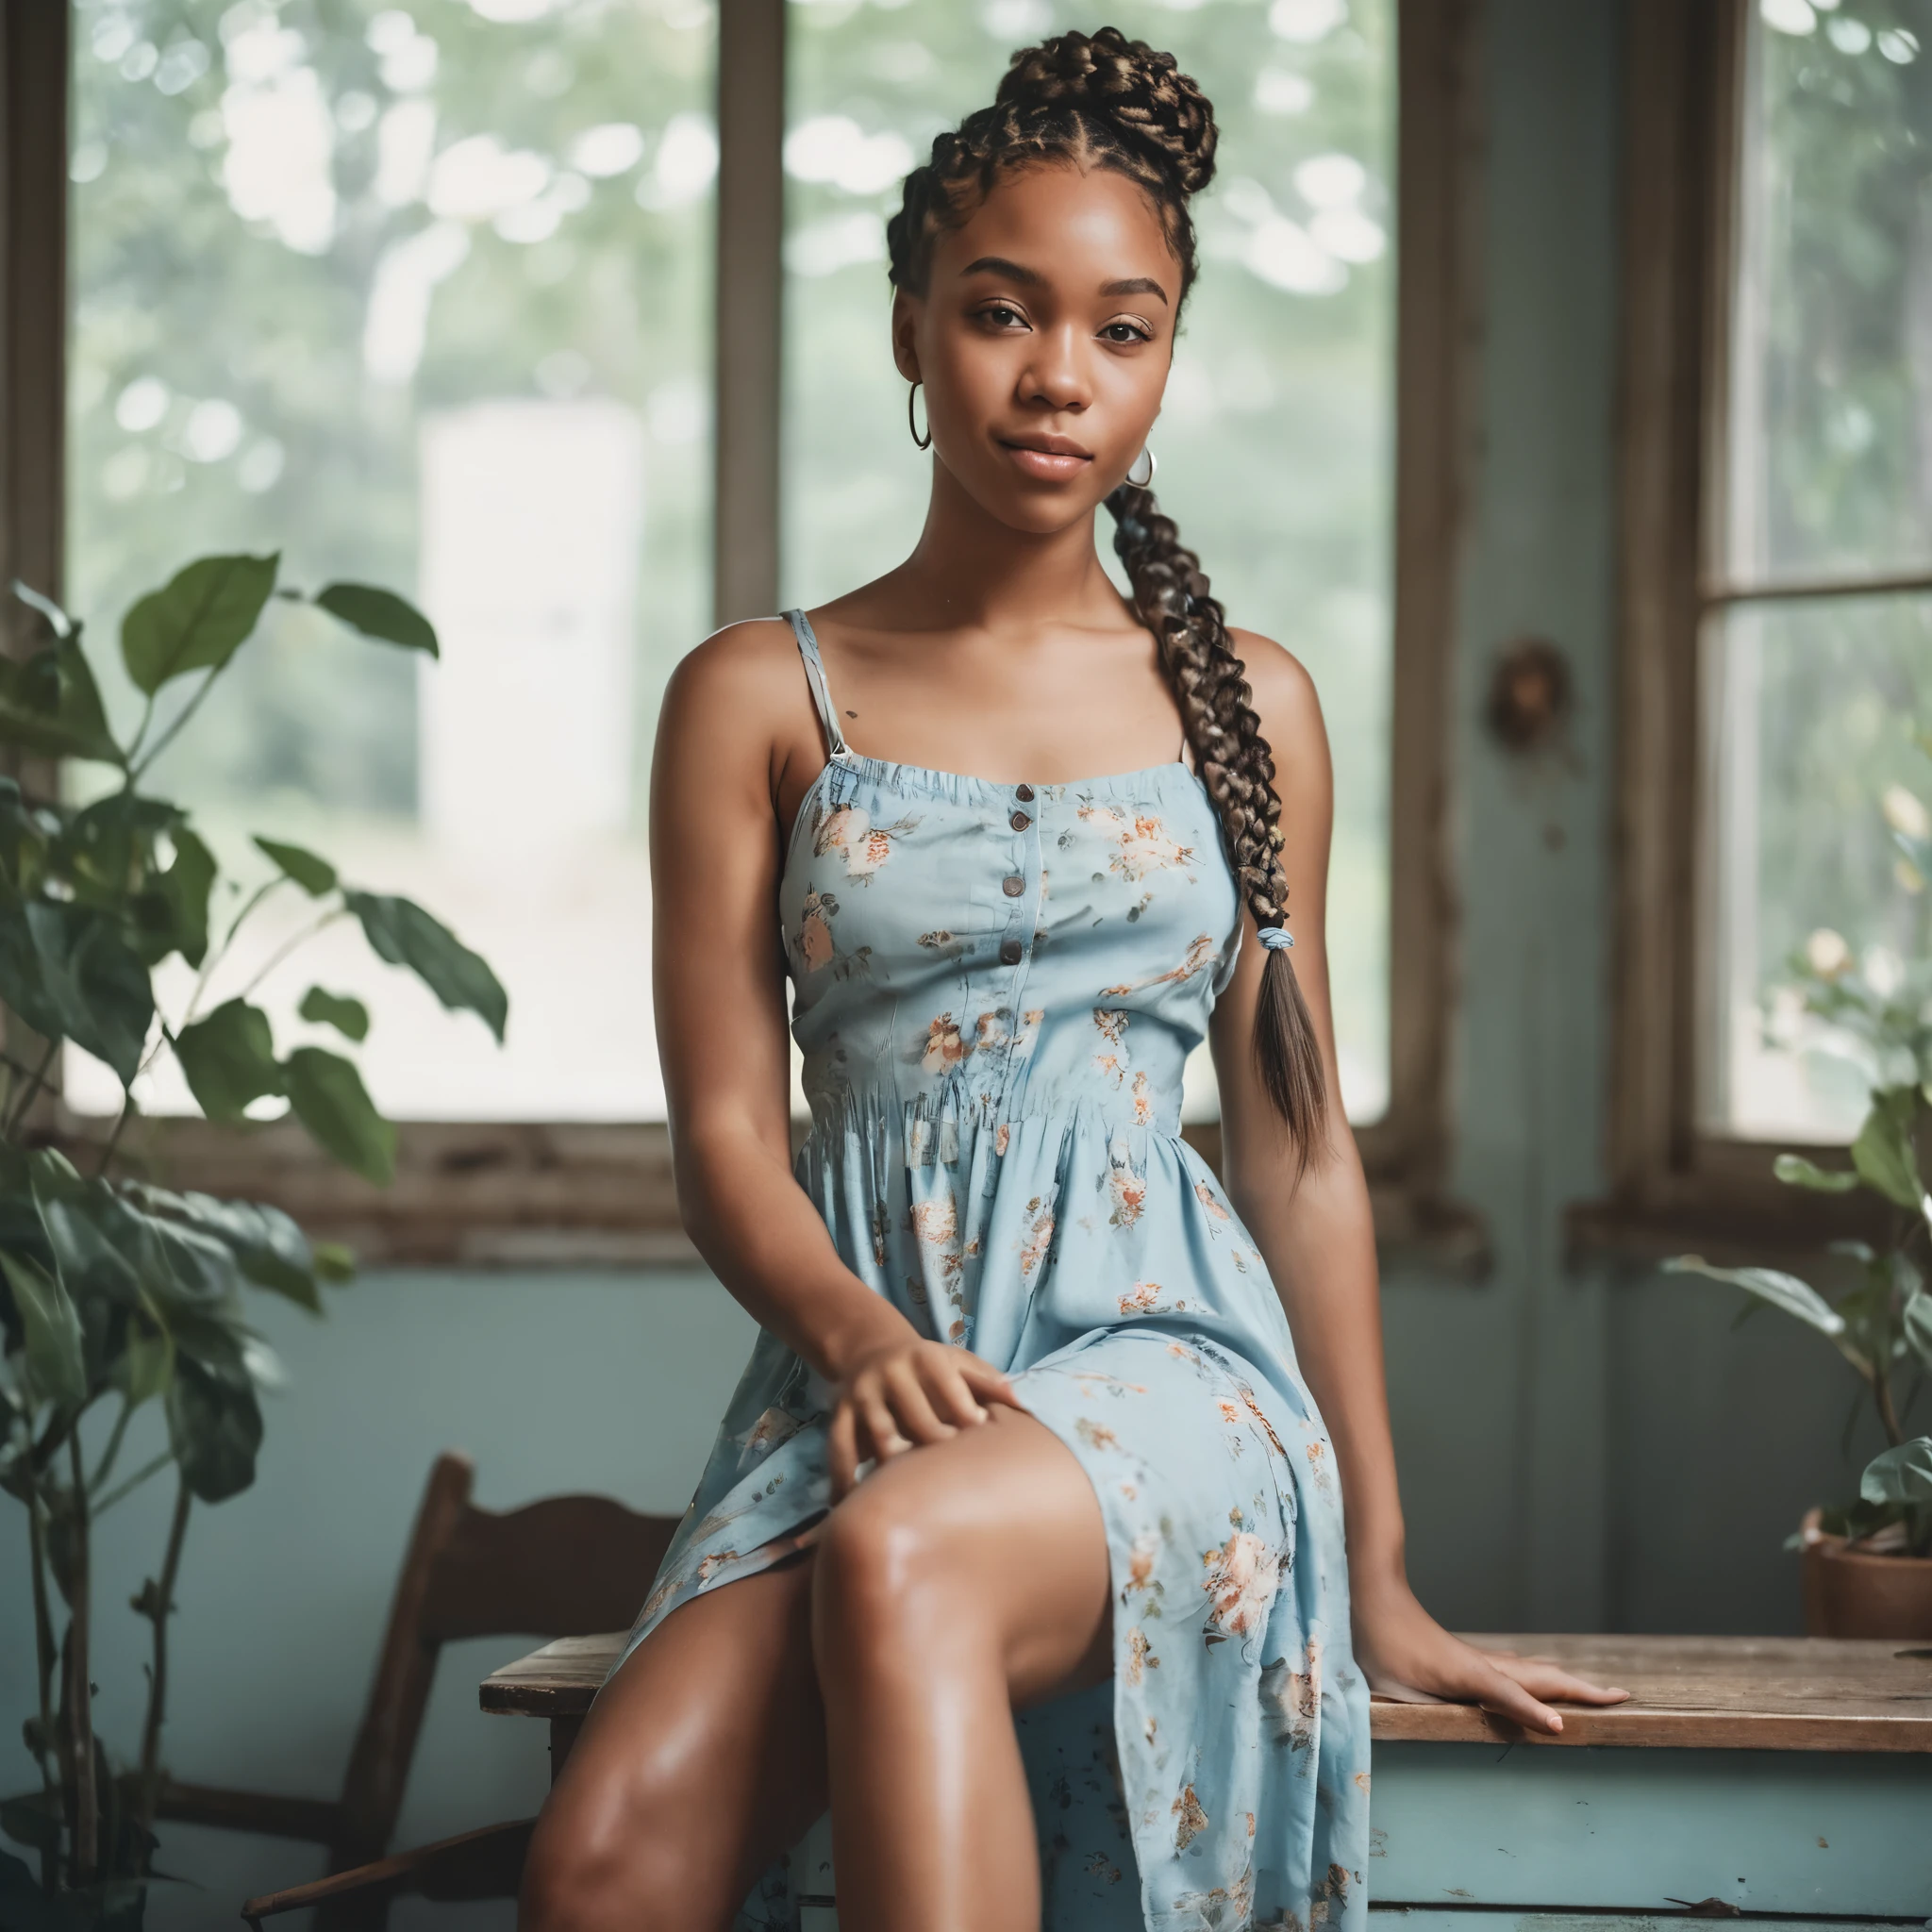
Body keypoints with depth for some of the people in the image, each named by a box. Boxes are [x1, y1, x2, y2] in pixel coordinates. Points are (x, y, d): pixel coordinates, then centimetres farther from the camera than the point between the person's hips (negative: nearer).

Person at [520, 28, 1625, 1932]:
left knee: (902, 1554, -38)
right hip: (869, 1361, 1)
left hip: (1159, 1347, 0)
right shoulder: (758, 699, 9)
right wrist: (855, 1330, -18)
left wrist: (1378, 1579, 14)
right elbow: (724, 1130, 4)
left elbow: (1298, 1148, 15)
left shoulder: (1244, 704, 12)